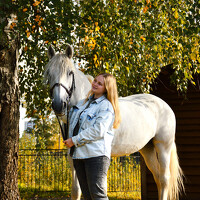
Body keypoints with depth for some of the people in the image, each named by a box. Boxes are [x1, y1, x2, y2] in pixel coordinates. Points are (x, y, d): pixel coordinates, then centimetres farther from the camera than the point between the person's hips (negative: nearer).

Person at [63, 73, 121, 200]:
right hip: (78, 154, 8)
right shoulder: (84, 102, 19)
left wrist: (74, 140, -15)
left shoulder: (106, 106, -6)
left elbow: (98, 131, -18)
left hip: (96, 154, -8)